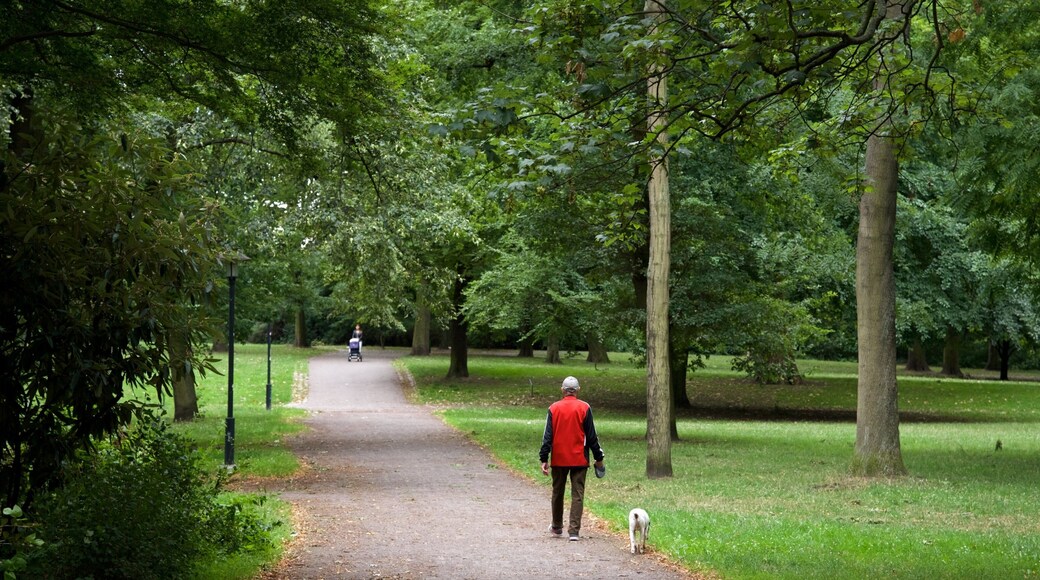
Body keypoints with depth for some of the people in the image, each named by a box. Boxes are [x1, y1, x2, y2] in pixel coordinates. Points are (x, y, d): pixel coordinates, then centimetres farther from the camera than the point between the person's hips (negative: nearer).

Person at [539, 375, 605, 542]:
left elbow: (547, 436, -2)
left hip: (559, 459, 2)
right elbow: (592, 436, -2)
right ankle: (574, 531, -8)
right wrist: (598, 458, 6)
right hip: (579, 459, -2)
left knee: (558, 492, 16)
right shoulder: (584, 408, -5)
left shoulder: (554, 408, -1)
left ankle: (557, 528, 29)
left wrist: (544, 459, 0)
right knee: (577, 494, 0)